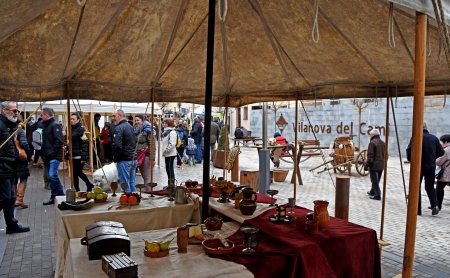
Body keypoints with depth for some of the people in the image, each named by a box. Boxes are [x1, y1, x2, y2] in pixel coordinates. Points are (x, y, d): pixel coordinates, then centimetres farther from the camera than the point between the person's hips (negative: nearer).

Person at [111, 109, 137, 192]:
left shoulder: (119, 128, -13)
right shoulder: (130, 126, 15)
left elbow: (117, 146, -21)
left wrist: (115, 158, -8)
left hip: (124, 160, -8)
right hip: (133, 159, 8)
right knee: (132, 183, 13)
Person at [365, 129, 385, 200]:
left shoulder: (372, 143, -13)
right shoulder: (383, 143, 12)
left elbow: (370, 155, -16)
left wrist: (367, 165, -12)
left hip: (374, 165, -8)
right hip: (381, 165, 8)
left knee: (374, 180, -3)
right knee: (376, 180, 18)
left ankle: (377, 195, -5)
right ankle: (372, 192, 32)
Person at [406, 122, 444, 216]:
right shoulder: (434, 138, 2)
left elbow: (409, 151, -18)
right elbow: (441, 152, 5)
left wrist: (411, 160, 1)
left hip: (418, 166, -4)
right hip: (431, 166, 4)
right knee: (430, 187, 18)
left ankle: (417, 210, 8)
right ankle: (435, 205, -3)